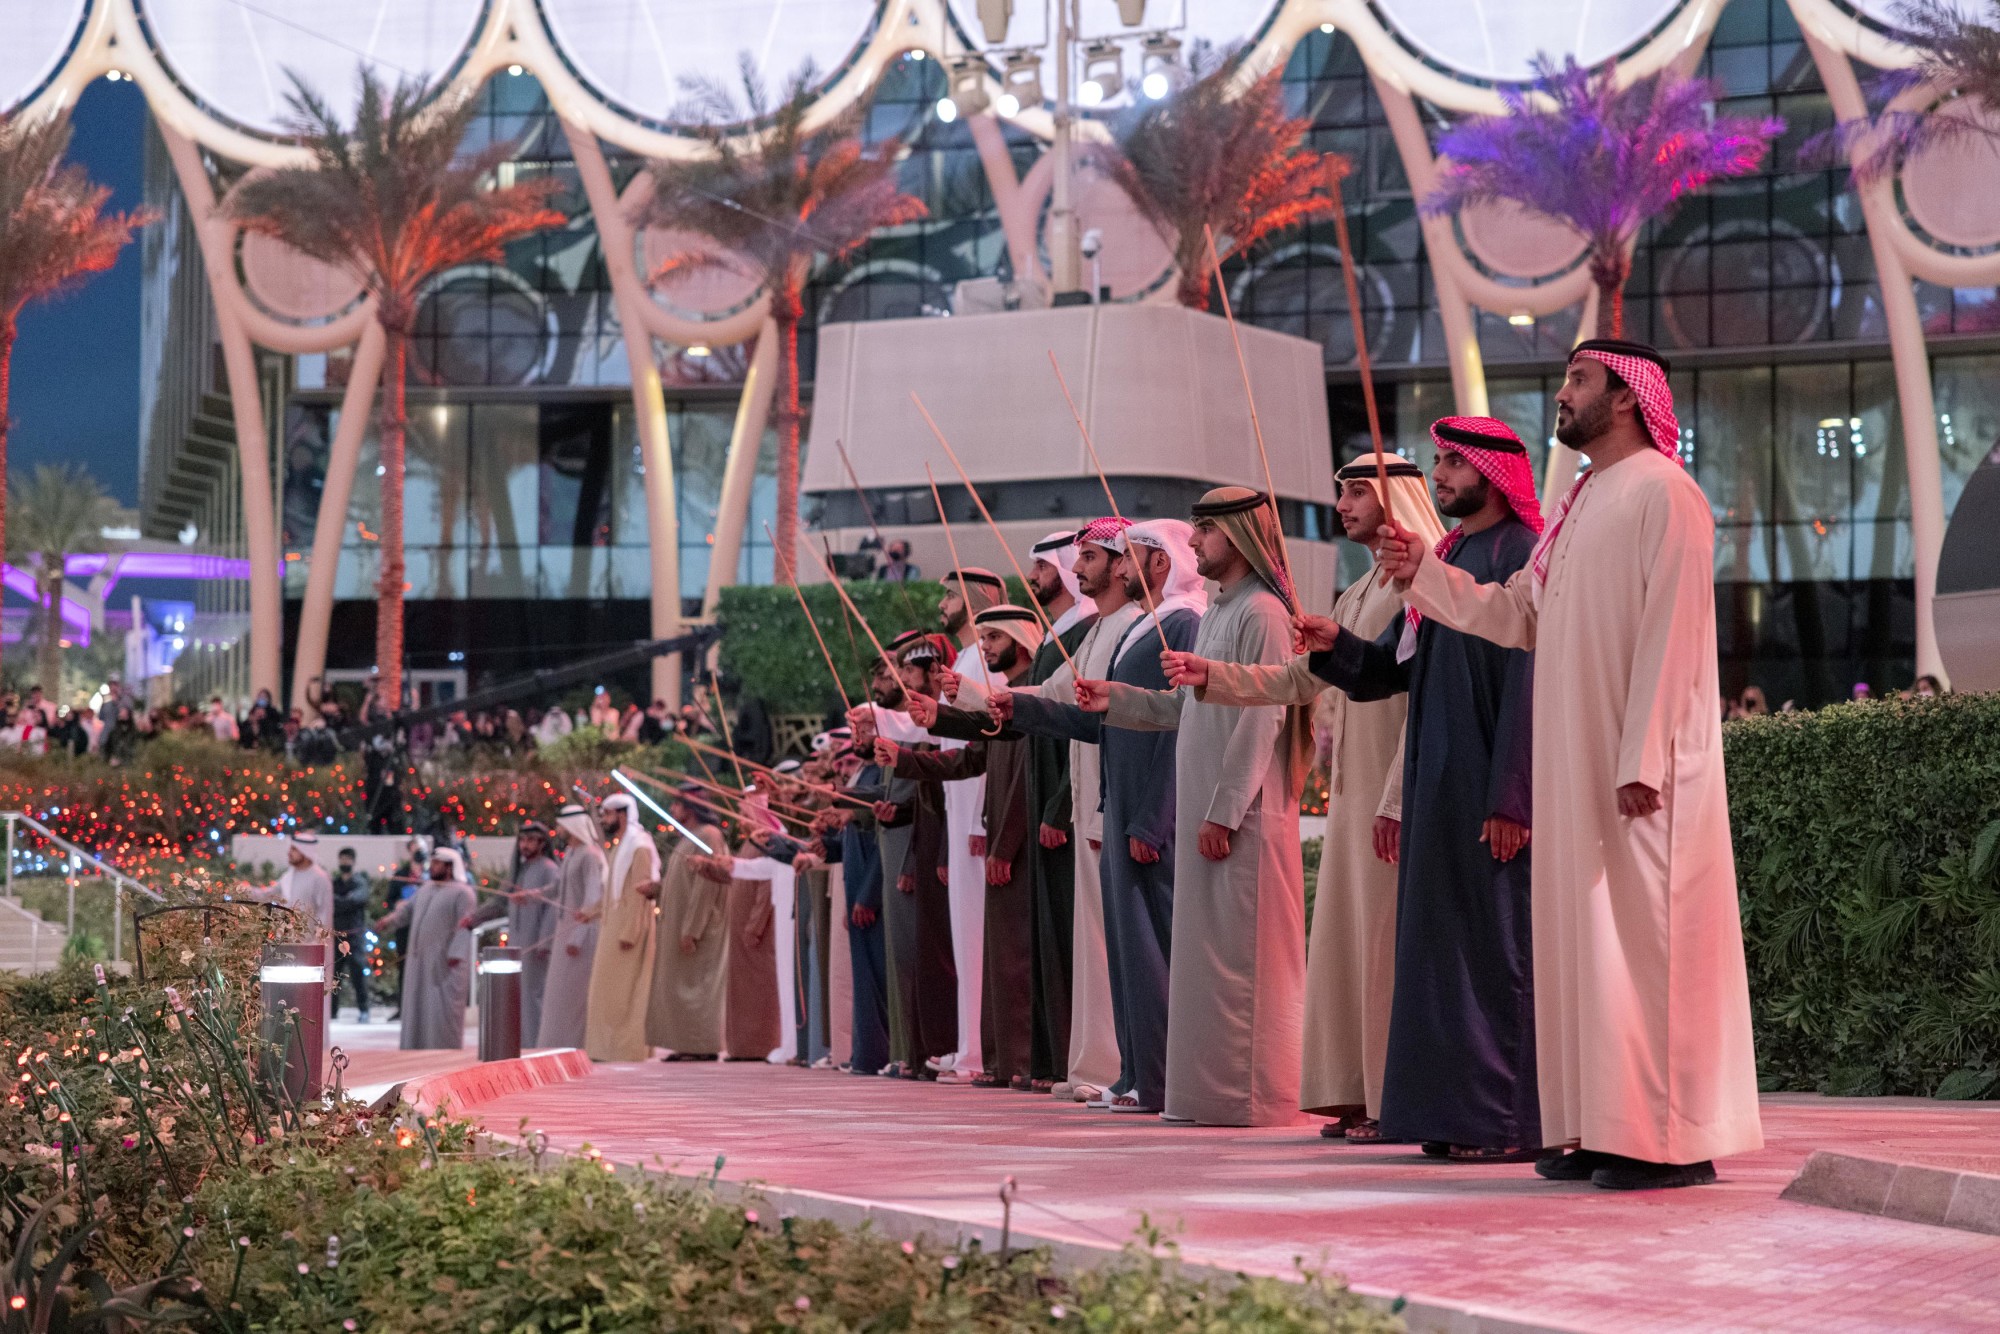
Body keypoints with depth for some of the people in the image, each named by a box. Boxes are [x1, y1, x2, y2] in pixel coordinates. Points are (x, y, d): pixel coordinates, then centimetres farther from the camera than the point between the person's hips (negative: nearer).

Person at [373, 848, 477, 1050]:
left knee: (443, 1009, -6)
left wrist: (456, 953, -24)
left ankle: (446, 1052, 0)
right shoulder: (426, 888, 16)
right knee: (418, 1008, 10)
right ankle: (417, 1050, 16)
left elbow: (466, 925, -15)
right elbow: (408, 908, 13)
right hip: (420, 961, 8)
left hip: (444, 963, -8)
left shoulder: (462, 893, -9)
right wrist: (389, 920, -4)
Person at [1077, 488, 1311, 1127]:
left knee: (1240, 953, -7)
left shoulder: (1262, 613, -12)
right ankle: (1213, 1089, 14)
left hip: (1243, 815, -9)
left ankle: (1252, 1094, -3)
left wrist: (1224, 811, -19)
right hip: (1204, 810, 9)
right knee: (1208, 950, 10)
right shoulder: (1218, 612, 18)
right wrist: (1117, 698, 16)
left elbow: (1262, 719, -17)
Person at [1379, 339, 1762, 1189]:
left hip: (1640, 764, -9)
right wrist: (1423, 573, 10)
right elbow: (1519, 614, 19)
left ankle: (1674, 1138, -4)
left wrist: (1643, 760, -22)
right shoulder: (1578, 505, 19)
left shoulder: (1663, 494, -9)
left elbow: (1672, 631, -17)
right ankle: (1602, 1127, 13)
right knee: (1584, 937, 8)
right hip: (1575, 761, 9)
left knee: (1648, 932, -8)